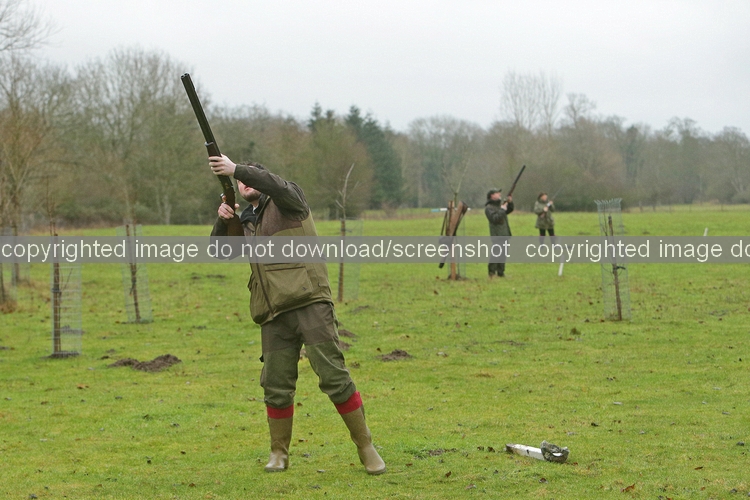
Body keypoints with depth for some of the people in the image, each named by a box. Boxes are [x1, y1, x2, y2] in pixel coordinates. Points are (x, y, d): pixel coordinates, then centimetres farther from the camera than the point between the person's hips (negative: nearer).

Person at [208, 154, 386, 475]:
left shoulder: (288, 200, 6)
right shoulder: (246, 223, 23)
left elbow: (274, 185, -16)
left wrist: (236, 169, -24)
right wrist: (222, 220, -2)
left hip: (309, 304, -6)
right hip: (274, 317, 6)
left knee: (333, 376, -10)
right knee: (276, 386, 3)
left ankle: (366, 448, -1)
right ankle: (278, 454, 18)